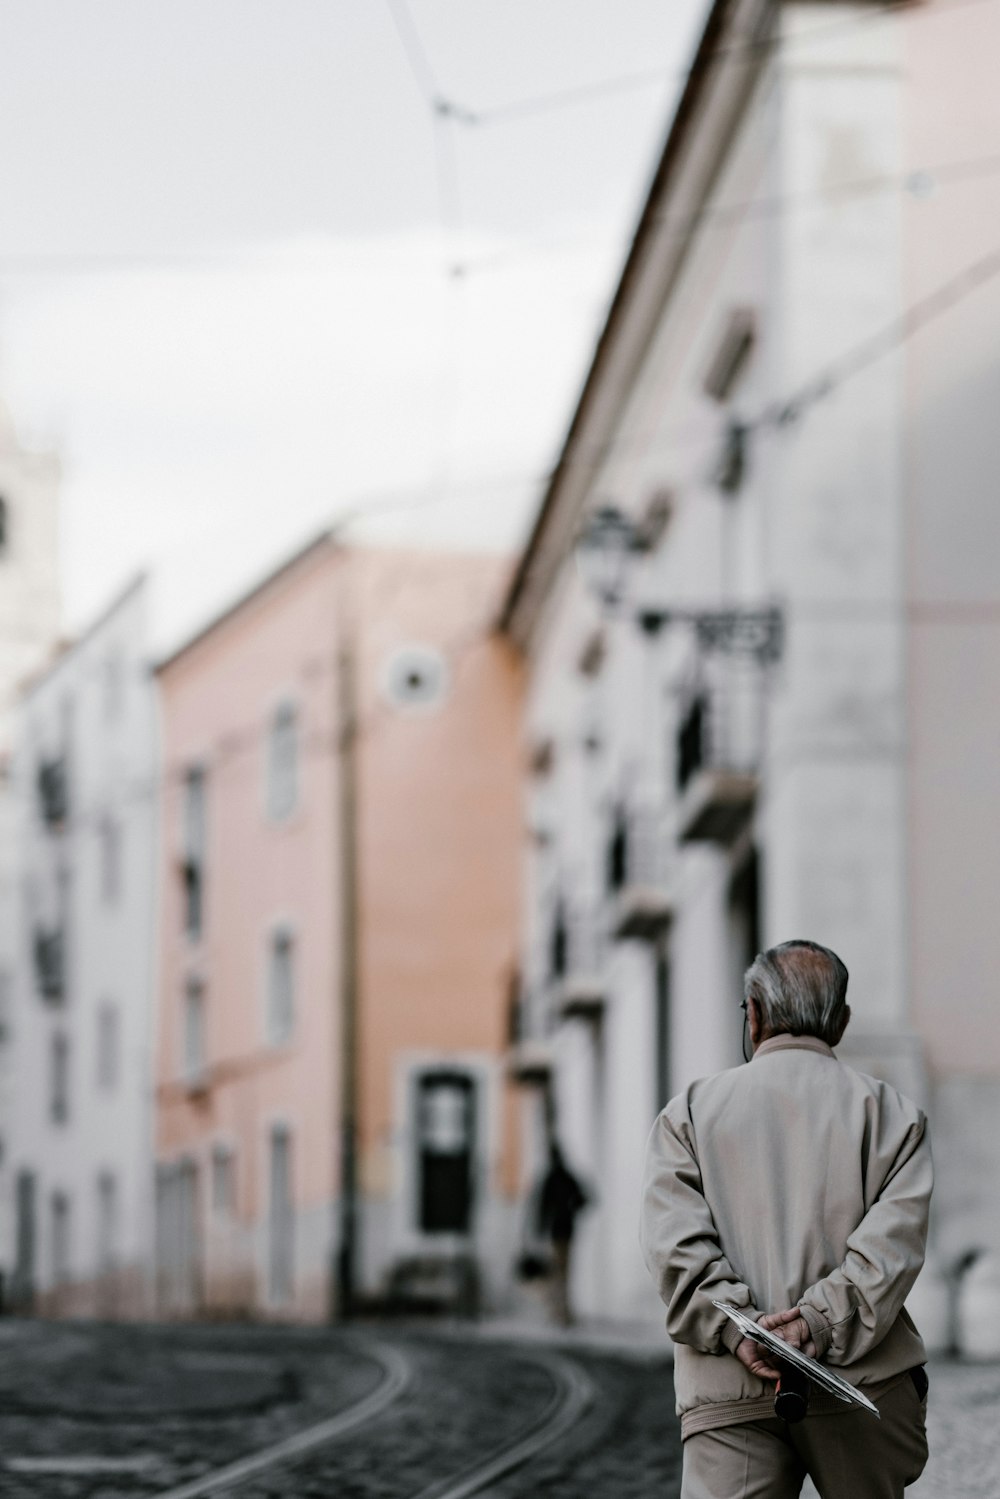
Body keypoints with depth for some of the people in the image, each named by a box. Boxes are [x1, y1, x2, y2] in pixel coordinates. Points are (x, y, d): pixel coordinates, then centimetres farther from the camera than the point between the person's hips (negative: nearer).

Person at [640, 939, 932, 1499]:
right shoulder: (891, 1111, 11)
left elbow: (675, 1241, -2)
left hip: (728, 1391, 0)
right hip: (860, 1388, 0)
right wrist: (820, 1323, -13)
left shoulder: (690, 1111, 13)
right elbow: (894, 1235, -6)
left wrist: (736, 1329, -9)